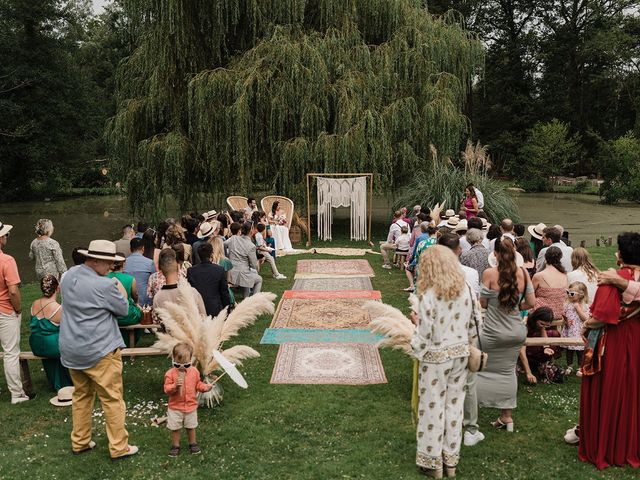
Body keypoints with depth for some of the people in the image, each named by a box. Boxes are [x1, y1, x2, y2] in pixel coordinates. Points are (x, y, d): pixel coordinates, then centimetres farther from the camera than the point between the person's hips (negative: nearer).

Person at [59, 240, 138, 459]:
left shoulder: (69, 276, 2)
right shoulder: (104, 285, -22)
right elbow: (124, 310, -9)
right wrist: (120, 291, 5)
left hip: (71, 349, 8)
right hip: (99, 351, -8)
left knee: (81, 395, 21)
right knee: (112, 399, 4)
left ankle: (79, 442, 31)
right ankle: (119, 447, 12)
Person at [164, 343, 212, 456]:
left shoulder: (194, 372, -7)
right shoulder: (170, 373, -16)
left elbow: (198, 384, 7)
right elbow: (167, 390, -18)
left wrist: (205, 387, -12)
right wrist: (175, 385, -36)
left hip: (191, 406, 2)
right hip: (175, 407, -2)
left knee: (191, 427, 17)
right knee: (175, 428, 10)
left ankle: (192, 444, 35)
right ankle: (175, 446, 29)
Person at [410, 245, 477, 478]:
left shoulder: (429, 296, -20)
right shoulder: (466, 290, -4)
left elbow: (425, 335, -19)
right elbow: (472, 325, 4)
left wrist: (416, 321, 1)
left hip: (436, 358, -5)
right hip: (460, 354, 5)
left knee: (433, 407, 9)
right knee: (454, 405, 16)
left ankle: (433, 461, 23)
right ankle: (451, 460, 29)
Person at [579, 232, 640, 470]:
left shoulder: (613, 279, -20)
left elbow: (602, 317, -25)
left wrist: (587, 324, -7)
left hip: (612, 344, -5)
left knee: (607, 395, 9)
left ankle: (601, 448, 22)